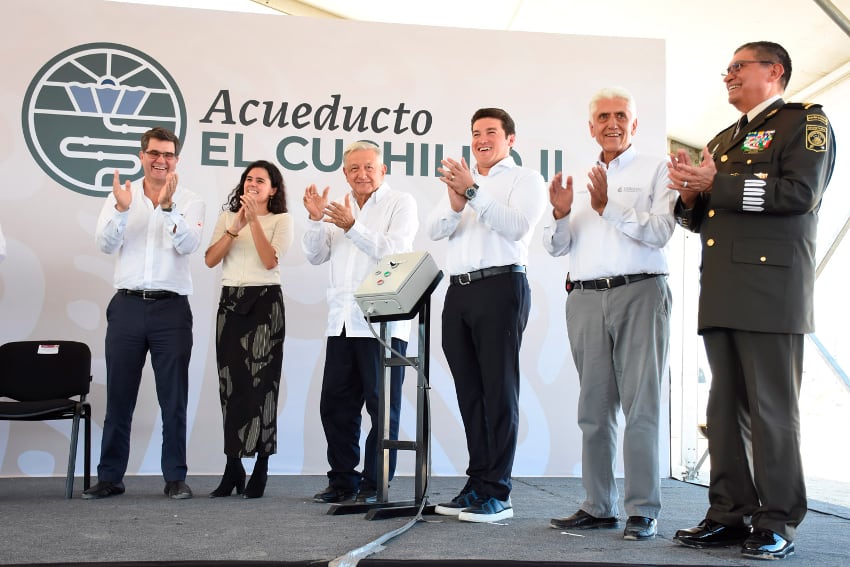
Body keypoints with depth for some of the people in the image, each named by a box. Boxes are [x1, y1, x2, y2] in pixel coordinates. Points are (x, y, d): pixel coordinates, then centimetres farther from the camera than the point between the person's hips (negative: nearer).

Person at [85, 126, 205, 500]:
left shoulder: (190, 202, 5)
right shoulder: (121, 195, 8)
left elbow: (188, 245, -12)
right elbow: (105, 244, -4)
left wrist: (168, 206, -25)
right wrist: (121, 209, -21)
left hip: (171, 308, -1)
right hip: (127, 305, 1)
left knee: (174, 398, 2)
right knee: (119, 396, 6)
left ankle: (176, 478, 10)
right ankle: (110, 477, 15)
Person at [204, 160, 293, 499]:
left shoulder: (281, 220, 5)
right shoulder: (227, 216, 14)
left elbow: (270, 261, -10)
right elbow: (210, 260, 1)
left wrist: (254, 220, -14)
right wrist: (236, 226, -8)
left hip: (265, 302, -3)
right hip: (230, 301, 3)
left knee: (261, 382, -6)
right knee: (230, 382, 1)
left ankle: (260, 470, 1)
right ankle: (232, 468, 9)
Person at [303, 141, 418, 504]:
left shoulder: (400, 204, 2)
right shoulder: (339, 208, 18)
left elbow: (394, 250, -12)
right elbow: (316, 256, 14)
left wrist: (352, 226, -19)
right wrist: (316, 219, -1)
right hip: (342, 321, 6)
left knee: (382, 406, 0)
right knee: (335, 404, 8)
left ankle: (375, 484, 9)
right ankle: (342, 480, 19)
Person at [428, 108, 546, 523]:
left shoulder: (525, 179, 7)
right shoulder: (460, 179, 22)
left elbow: (516, 225, -11)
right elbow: (435, 231, 10)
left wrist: (473, 191, -16)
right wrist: (455, 202, -9)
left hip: (500, 286, -6)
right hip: (459, 290, 6)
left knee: (498, 390, -6)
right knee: (469, 391, 7)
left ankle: (497, 492, -3)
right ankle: (477, 483, 14)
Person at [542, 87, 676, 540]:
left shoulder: (655, 170, 7)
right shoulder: (580, 176, 19)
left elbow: (660, 231, -8)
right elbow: (556, 247, 13)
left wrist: (608, 207, -17)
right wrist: (561, 214, -6)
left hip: (639, 293, -4)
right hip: (585, 297, 4)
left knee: (640, 406, -5)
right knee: (594, 408, 6)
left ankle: (643, 511, 0)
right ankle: (598, 507, 14)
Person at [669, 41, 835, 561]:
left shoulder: (804, 122, 5)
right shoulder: (723, 141, 27)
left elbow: (801, 192, -13)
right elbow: (700, 220, 27)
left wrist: (716, 185, -13)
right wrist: (692, 195, 4)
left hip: (772, 289, -7)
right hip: (721, 294, 7)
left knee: (772, 410, -6)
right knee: (725, 409, 6)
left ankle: (777, 523, 1)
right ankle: (730, 514, 12)